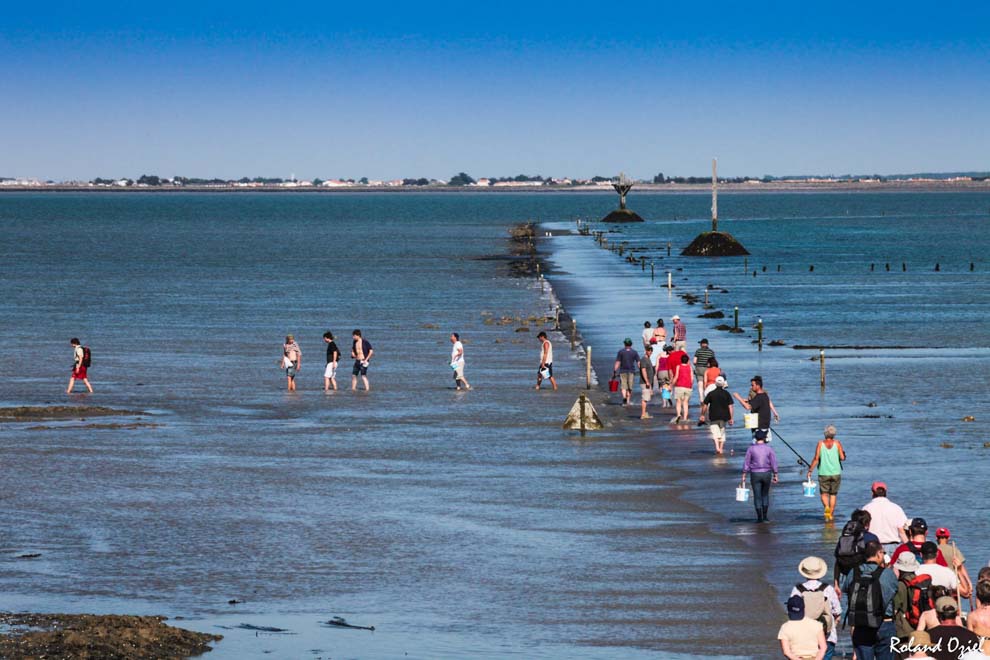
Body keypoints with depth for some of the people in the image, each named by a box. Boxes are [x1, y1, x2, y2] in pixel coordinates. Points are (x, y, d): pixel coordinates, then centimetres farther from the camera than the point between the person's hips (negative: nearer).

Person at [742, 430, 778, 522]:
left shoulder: (751, 448, -5)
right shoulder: (769, 449, -4)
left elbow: (746, 463, -6)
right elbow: (773, 463, -6)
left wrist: (744, 476, -1)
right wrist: (775, 475, 0)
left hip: (755, 475, -1)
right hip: (766, 474, 1)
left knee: (757, 496, 5)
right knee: (765, 495, 16)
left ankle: (759, 517, 3)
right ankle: (765, 516, 12)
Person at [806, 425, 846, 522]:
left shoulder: (820, 443, -3)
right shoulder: (837, 443, -3)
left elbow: (816, 459, -8)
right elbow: (842, 458, -6)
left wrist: (810, 470, -3)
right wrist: (844, 454, 17)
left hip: (823, 473, -1)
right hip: (836, 473, 1)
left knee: (824, 493, 7)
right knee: (833, 494, 13)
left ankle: (826, 507, -21)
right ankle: (831, 514, 13)